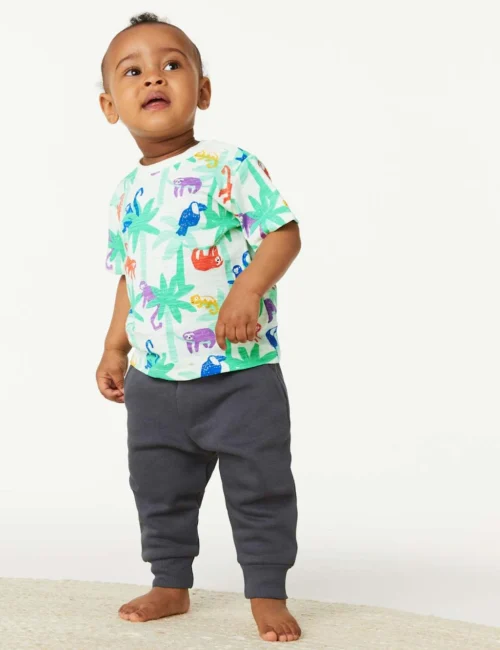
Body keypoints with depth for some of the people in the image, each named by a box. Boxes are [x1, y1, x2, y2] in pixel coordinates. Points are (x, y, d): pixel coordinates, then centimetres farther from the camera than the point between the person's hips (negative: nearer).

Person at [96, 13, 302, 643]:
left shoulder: (230, 166, -8)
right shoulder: (127, 192, 9)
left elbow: (284, 232, -12)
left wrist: (247, 291, -26)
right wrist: (114, 348, 14)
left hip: (241, 372, -5)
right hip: (155, 378, 5)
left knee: (260, 487, 3)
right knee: (158, 487, 15)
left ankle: (268, 592, 18)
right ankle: (170, 584, 33)